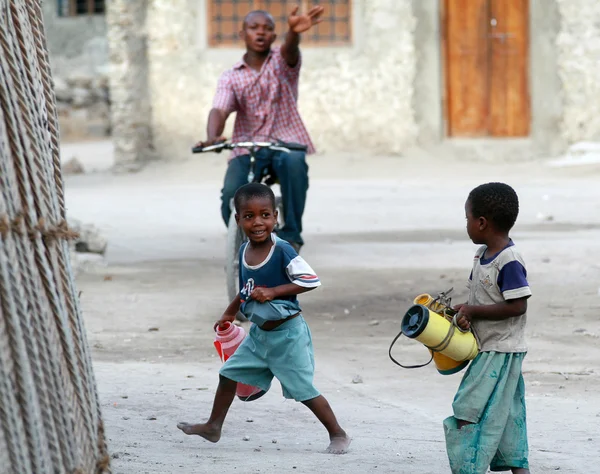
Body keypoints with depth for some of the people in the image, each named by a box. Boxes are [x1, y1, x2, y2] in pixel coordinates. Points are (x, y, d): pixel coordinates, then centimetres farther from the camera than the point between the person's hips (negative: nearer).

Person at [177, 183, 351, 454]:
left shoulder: (282, 251, -21)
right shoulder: (244, 252, 1)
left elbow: (311, 281, -22)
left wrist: (272, 292, -26)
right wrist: (230, 313, 25)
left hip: (286, 333, -7)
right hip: (259, 333, 7)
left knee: (304, 391, -3)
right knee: (229, 374, 11)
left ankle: (338, 435, 10)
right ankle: (213, 427, 26)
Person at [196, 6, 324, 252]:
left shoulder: (281, 63, 5)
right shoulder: (230, 77, 9)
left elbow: (289, 51, -21)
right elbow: (219, 110, -9)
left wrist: (294, 32, -48)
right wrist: (212, 137, -34)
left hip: (285, 143, -1)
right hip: (247, 148, 1)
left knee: (293, 163, -36)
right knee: (231, 196, -26)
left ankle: (291, 235, -23)